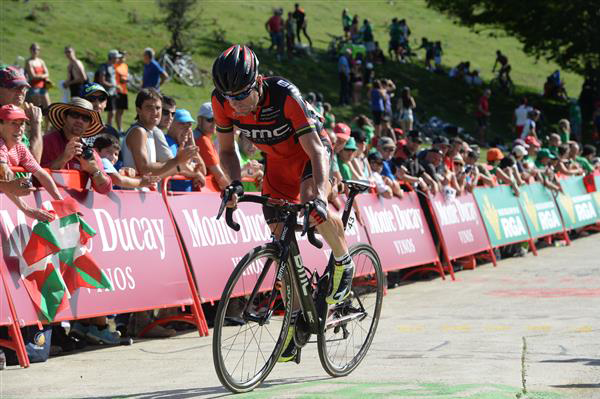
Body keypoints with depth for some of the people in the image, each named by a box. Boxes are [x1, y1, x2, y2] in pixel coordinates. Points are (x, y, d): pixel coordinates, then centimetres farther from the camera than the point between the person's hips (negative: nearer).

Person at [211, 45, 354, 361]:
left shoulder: (285, 95, -36)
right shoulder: (222, 101, -23)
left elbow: (315, 149, -36)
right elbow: (227, 149, -7)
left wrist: (319, 195, -50)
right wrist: (235, 184, -25)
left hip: (309, 150, -5)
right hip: (277, 160, 5)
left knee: (311, 203, -35)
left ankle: (343, 260, -6)